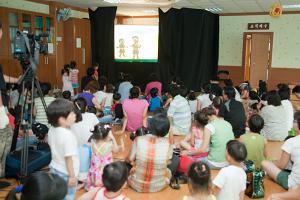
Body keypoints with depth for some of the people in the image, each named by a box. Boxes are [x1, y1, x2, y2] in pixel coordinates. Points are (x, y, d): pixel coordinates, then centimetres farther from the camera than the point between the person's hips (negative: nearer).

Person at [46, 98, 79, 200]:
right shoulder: (67, 135, -30)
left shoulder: (52, 130, -3)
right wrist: (72, 176, -17)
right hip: (66, 174, -8)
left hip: (54, 169, 8)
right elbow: (68, 158, -26)